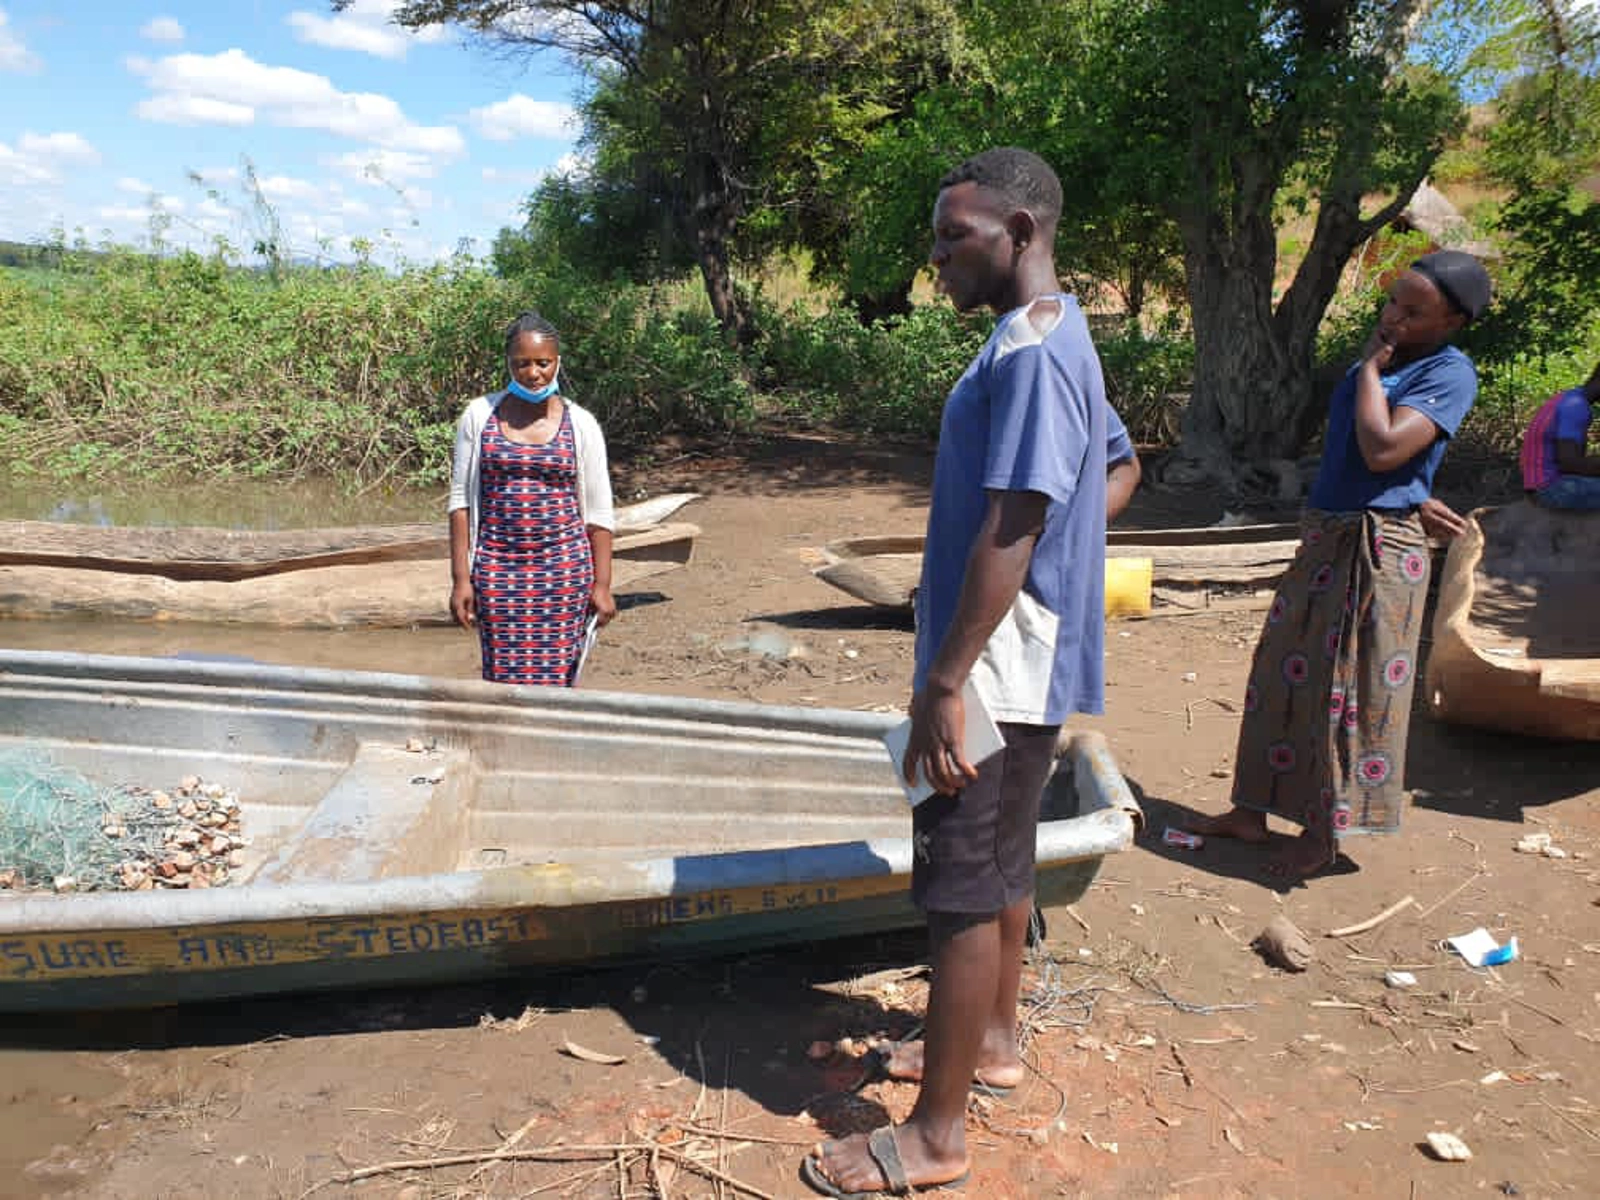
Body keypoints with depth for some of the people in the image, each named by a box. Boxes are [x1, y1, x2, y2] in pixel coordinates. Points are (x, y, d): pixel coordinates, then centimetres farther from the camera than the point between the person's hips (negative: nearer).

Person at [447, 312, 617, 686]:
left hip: (565, 570, 0)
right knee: (504, 678, 2)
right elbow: (461, 500, 4)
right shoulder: (479, 415, 3)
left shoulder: (580, 424, 2)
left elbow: (599, 513, 4)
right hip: (497, 569, 0)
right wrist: (460, 578, -1)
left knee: (556, 678, 1)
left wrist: (602, 585, 0)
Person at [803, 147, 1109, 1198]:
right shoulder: (1052, 340, 12)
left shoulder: (1031, 353, -19)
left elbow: (1010, 533, -25)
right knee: (1003, 865, 21)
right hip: (1023, 670, 10)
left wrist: (944, 684, -23)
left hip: (999, 674, -10)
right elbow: (1113, 467, 22)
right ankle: (994, 1040, 40)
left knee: (965, 892, -1)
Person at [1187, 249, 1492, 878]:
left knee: (1349, 691, -1)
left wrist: (1370, 368, -12)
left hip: (1379, 549, -8)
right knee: (1282, 675, 11)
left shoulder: (1449, 372, -11)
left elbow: (1382, 449, -24)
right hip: (1323, 537, 8)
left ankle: (1324, 831, 14)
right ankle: (1252, 811, 23)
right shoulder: (1385, 360, 14)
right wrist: (1413, 499, 9)